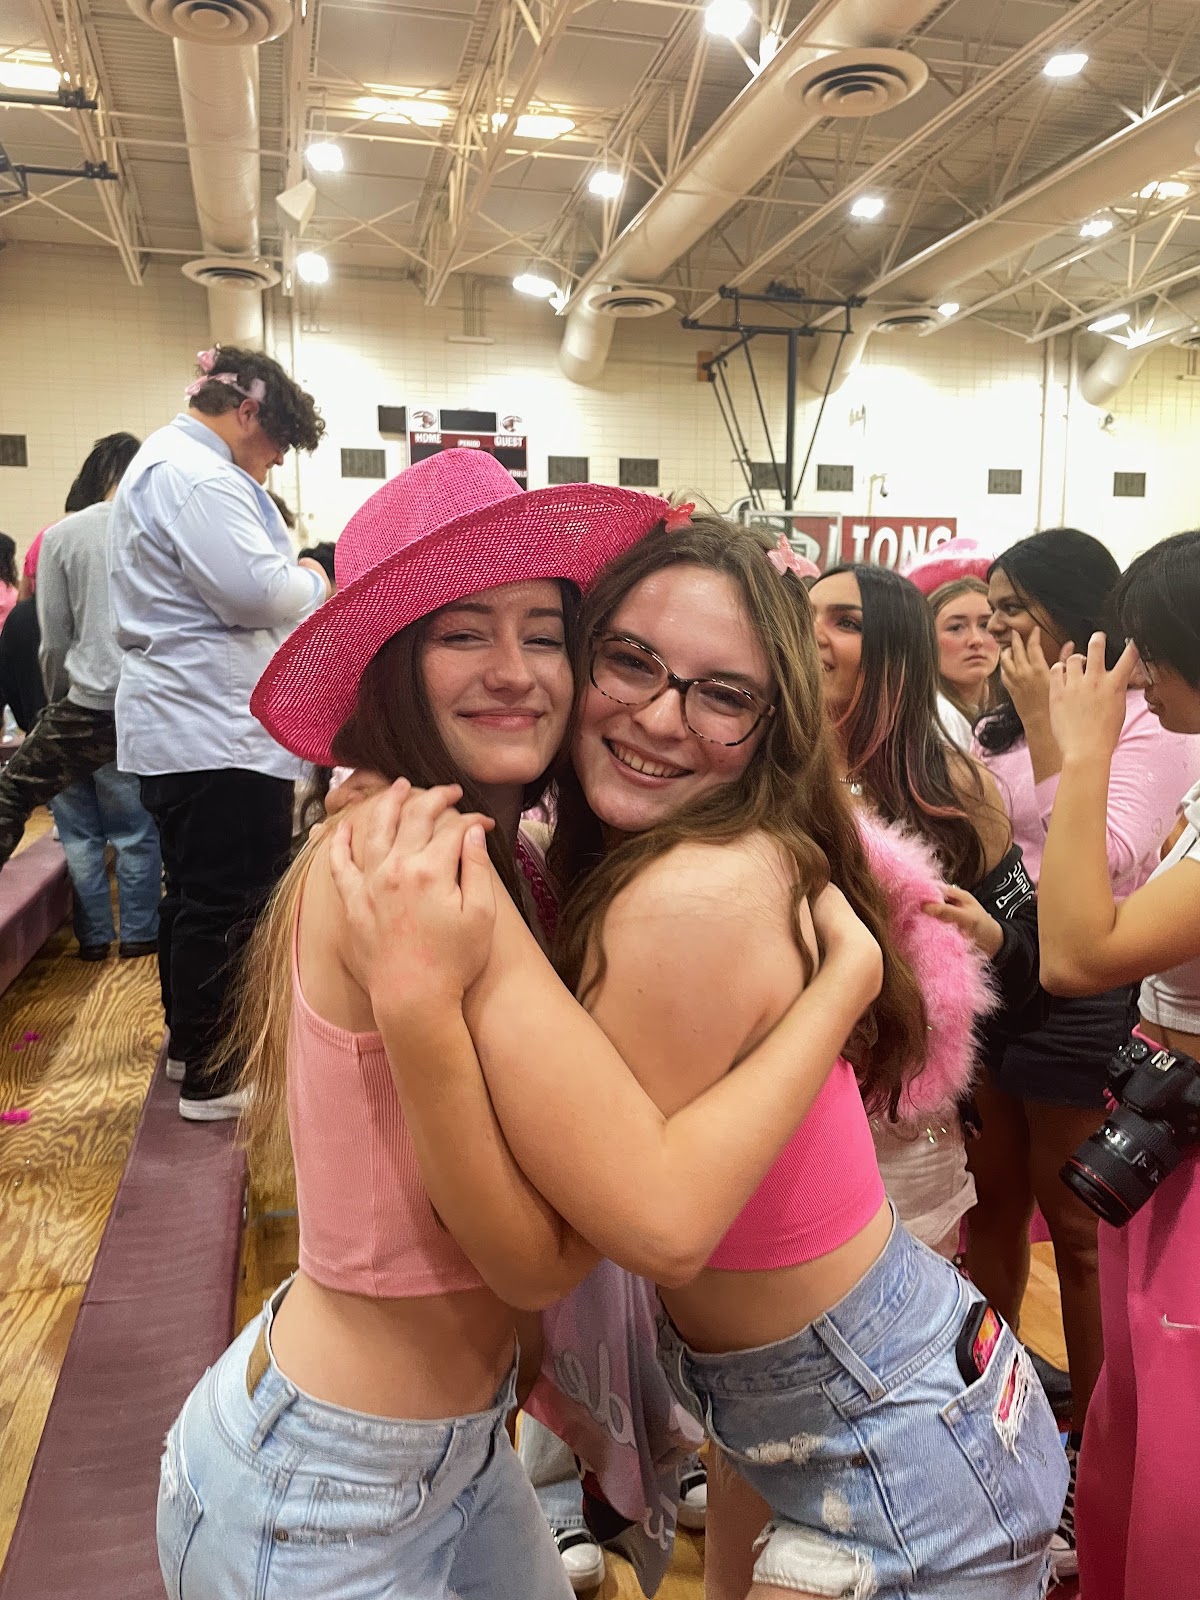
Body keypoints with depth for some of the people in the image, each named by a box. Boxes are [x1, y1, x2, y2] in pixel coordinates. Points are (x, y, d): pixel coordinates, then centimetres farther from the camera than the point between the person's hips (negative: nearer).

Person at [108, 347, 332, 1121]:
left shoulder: (162, 460, 21)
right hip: (220, 732, -11)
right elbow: (258, 590, -23)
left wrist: (291, 578, 17)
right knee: (229, 904, -3)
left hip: (180, 726, 11)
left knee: (195, 894, 19)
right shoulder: (199, 475, -16)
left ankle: (191, 1043, 34)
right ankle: (211, 1077, 7)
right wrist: (313, 579, -4)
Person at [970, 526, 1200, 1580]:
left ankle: (1095, 1454, 29)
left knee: (1081, 1234, 8)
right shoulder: (997, 728, 9)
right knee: (994, 1208, 19)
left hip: (1080, 1011, -6)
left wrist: (1049, 729, -20)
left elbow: (1105, 868, -23)